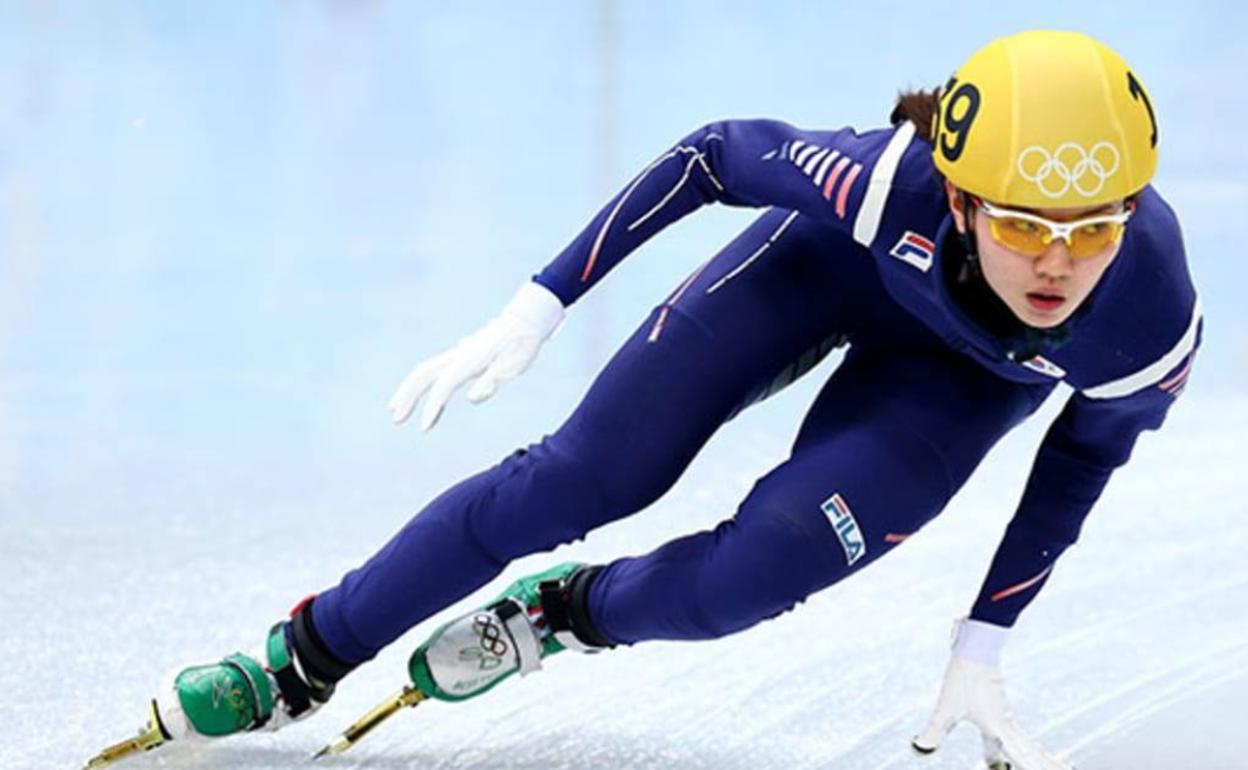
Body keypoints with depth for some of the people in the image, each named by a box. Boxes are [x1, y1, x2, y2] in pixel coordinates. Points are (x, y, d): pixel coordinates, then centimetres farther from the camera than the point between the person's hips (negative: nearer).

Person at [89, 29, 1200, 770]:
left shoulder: (1154, 325, -37)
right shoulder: (890, 180, -42)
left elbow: (1080, 461, -13)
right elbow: (715, 154, -22)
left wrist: (982, 647, -7)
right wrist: (536, 311, -22)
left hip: (967, 372, 1)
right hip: (835, 258, -1)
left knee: (740, 581, -17)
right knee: (580, 479, -7)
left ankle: (567, 615, 17)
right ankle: (304, 663, 11)